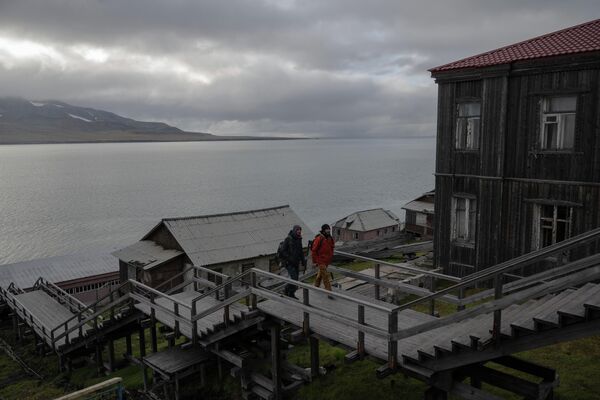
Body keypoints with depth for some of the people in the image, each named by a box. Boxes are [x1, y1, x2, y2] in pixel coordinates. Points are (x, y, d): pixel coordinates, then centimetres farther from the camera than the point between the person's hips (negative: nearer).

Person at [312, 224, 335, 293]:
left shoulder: (330, 238, 5)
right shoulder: (319, 239, -17)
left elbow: (331, 249, 19)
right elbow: (314, 251, -14)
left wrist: (330, 258, 17)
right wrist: (315, 261, -13)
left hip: (327, 261, 8)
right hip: (321, 261, -8)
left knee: (321, 274, 23)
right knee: (325, 276, -11)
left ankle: (316, 286, 41)